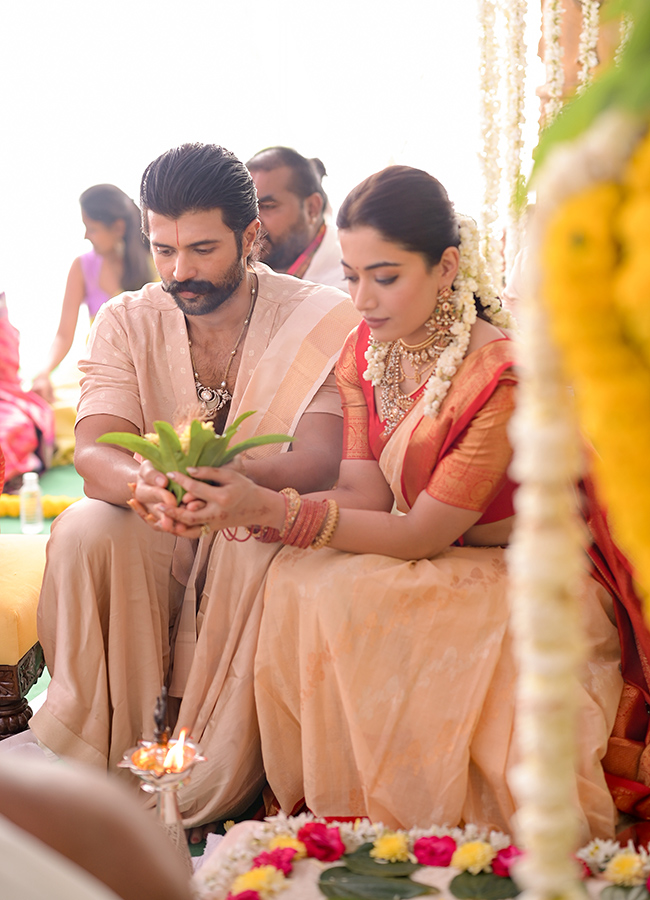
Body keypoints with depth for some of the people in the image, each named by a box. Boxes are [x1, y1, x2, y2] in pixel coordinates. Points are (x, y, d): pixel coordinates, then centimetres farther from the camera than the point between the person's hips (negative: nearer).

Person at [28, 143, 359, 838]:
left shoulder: (323, 321, -8)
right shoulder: (127, 322, 1)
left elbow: (319, 460, -21)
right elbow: (93, 452, -13)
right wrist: (141, 482, -40)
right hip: (156, 535, 3)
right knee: (83, 532, -28)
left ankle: (209, 800, -26)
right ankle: (90, 771, -19)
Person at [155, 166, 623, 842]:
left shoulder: (506, 375, -24)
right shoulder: (365, 353, -1)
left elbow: (422, 533, -22)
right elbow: (363, 496, -6)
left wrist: (272, 509, -28)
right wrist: (234, 505, -21)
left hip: (521, 583, -6)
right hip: (428, 573, 7)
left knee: (335, 598, -26)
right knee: (297, 579, -20)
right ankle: (327, 815, -4)